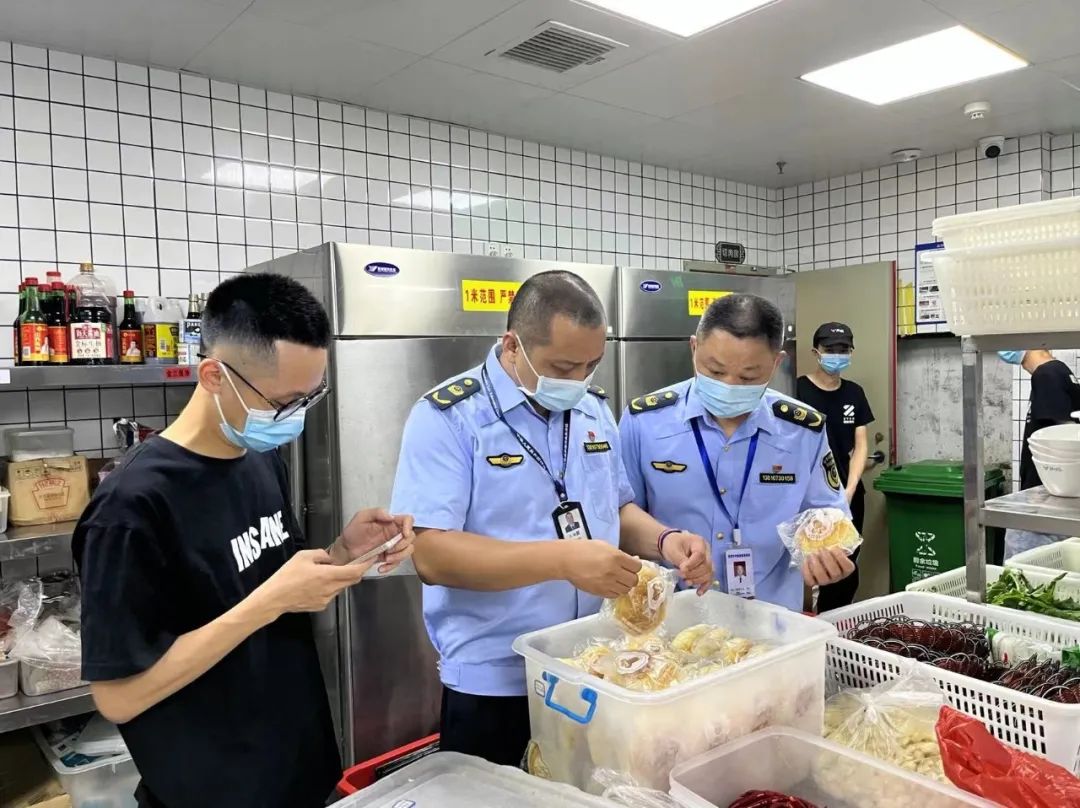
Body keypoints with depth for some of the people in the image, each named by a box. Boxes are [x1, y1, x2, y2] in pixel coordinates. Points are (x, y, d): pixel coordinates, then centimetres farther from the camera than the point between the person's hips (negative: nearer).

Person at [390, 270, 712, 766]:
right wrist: (563, 559, -31)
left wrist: (663, 541, -8)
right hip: (494, 687, -5)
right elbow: (432, 555, -23)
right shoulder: (447, 417, -16)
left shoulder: (594, 411, 4)